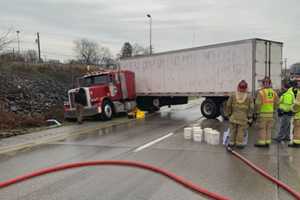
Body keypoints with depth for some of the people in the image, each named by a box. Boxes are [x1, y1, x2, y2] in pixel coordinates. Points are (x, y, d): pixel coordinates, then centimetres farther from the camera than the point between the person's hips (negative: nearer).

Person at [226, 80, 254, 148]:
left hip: (233, 117, 2)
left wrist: (229, 114, 11)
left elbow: (228, 106, 0)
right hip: (243, 118, -1)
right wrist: (250, 119, 3)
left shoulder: (232, 96, -2)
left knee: (233, 130, 10)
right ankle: (239, 143, 11)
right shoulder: (249, 98, -4)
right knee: (241, 132, 5)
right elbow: (251, 109, -3)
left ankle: (231, 143, 17)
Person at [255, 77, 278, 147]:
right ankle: (267, 142, 17)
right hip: (270, 113, 5)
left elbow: (258, 103, -16)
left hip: (262, 113, -5)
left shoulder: (261, 92, -15)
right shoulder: (273, 92, 4)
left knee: (262, 128, 1)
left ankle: (261, 142, 3)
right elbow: (276, 103, 9)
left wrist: (257, 111, -5)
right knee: (268, 128, 13)